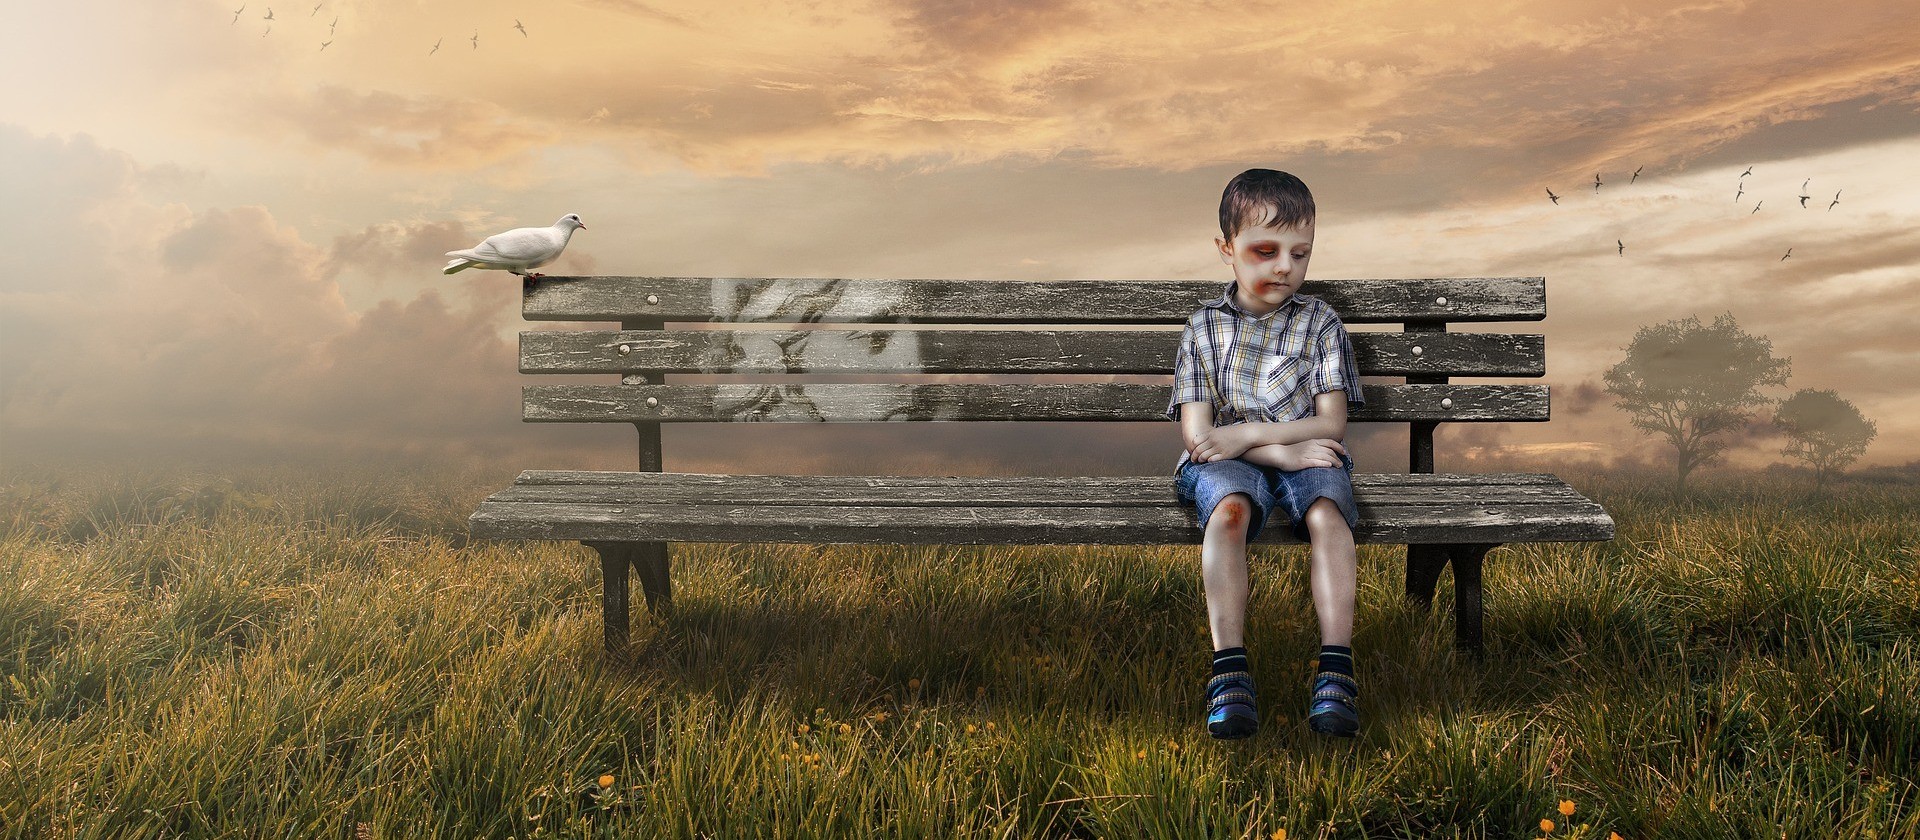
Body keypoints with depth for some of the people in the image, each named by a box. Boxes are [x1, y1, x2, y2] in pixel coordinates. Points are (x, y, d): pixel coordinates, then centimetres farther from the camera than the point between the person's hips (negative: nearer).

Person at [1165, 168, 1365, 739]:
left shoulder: (1319, 322, 8)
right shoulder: (1204, 327, 7)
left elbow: (1330, 422, -1)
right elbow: (1196, 433, -2)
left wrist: (1247, 434, -14)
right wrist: (1284, 452, -15)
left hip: (1307, 454, 1)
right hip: (1226, 461, -1)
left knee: (1327, 512, -32)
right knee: (1228, 509, -35)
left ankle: (1336, 667, -38)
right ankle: (1229, 669, -40)